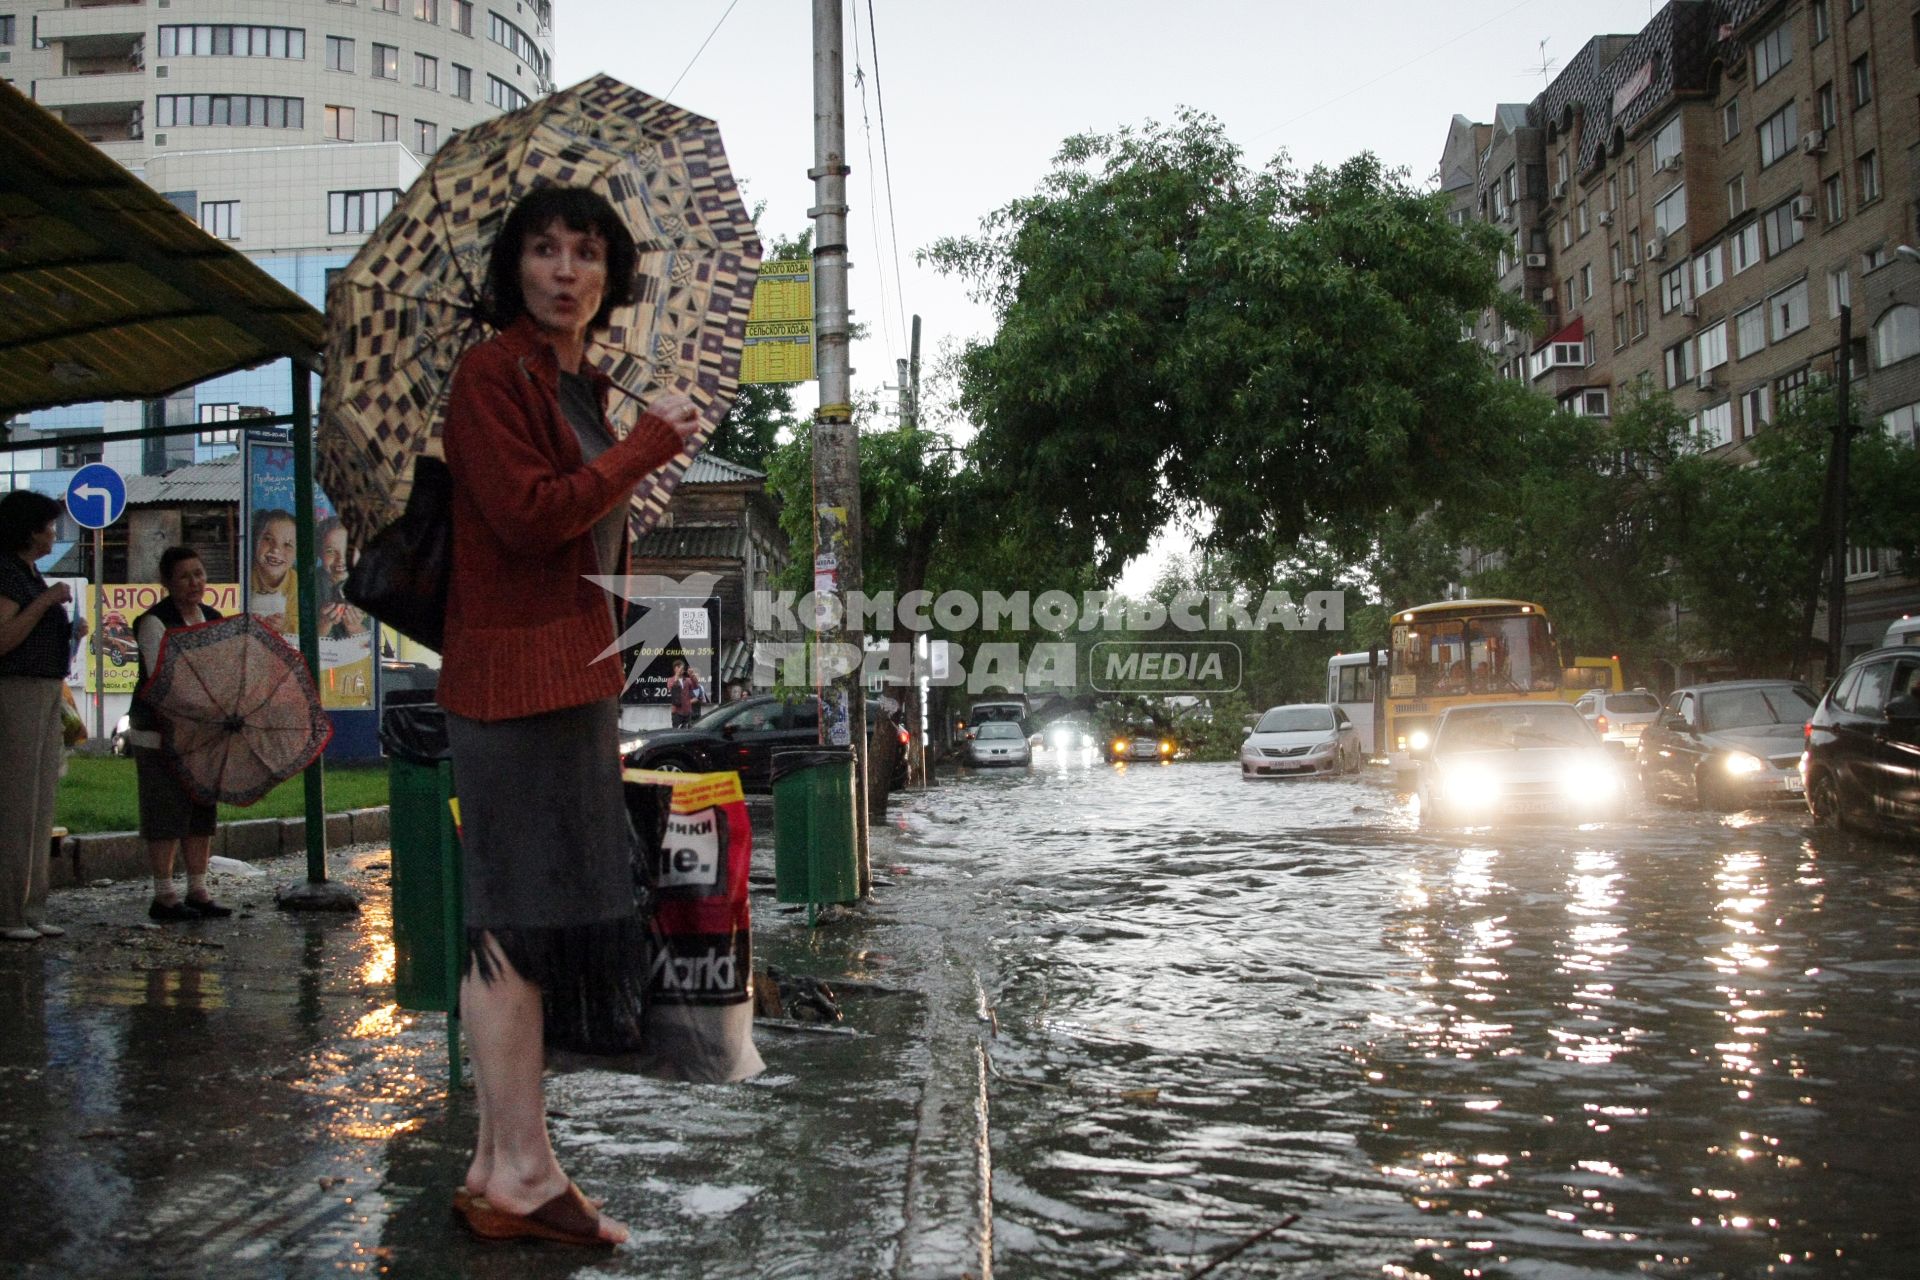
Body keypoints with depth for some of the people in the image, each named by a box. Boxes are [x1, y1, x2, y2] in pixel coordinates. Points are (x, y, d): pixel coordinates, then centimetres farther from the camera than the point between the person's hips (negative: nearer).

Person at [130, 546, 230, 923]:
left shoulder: (213, 619, 11)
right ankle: (163, 896, 2)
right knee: (166, 812, -4)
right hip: (159, 732, -7)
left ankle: (198, 891, 16)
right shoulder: (154, 622, -11)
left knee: (203, 812, 9)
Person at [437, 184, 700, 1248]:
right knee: (521, 914, -7)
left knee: (530, 918, 10)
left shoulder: (584, 384, 19)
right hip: (513, 673, -9)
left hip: (572, 672, 9)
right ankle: (521, 1169, 2)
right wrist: (650, 444, -9)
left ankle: (495, 1162, 19)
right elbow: (530, 513, -19)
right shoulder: (492, 373, -7)